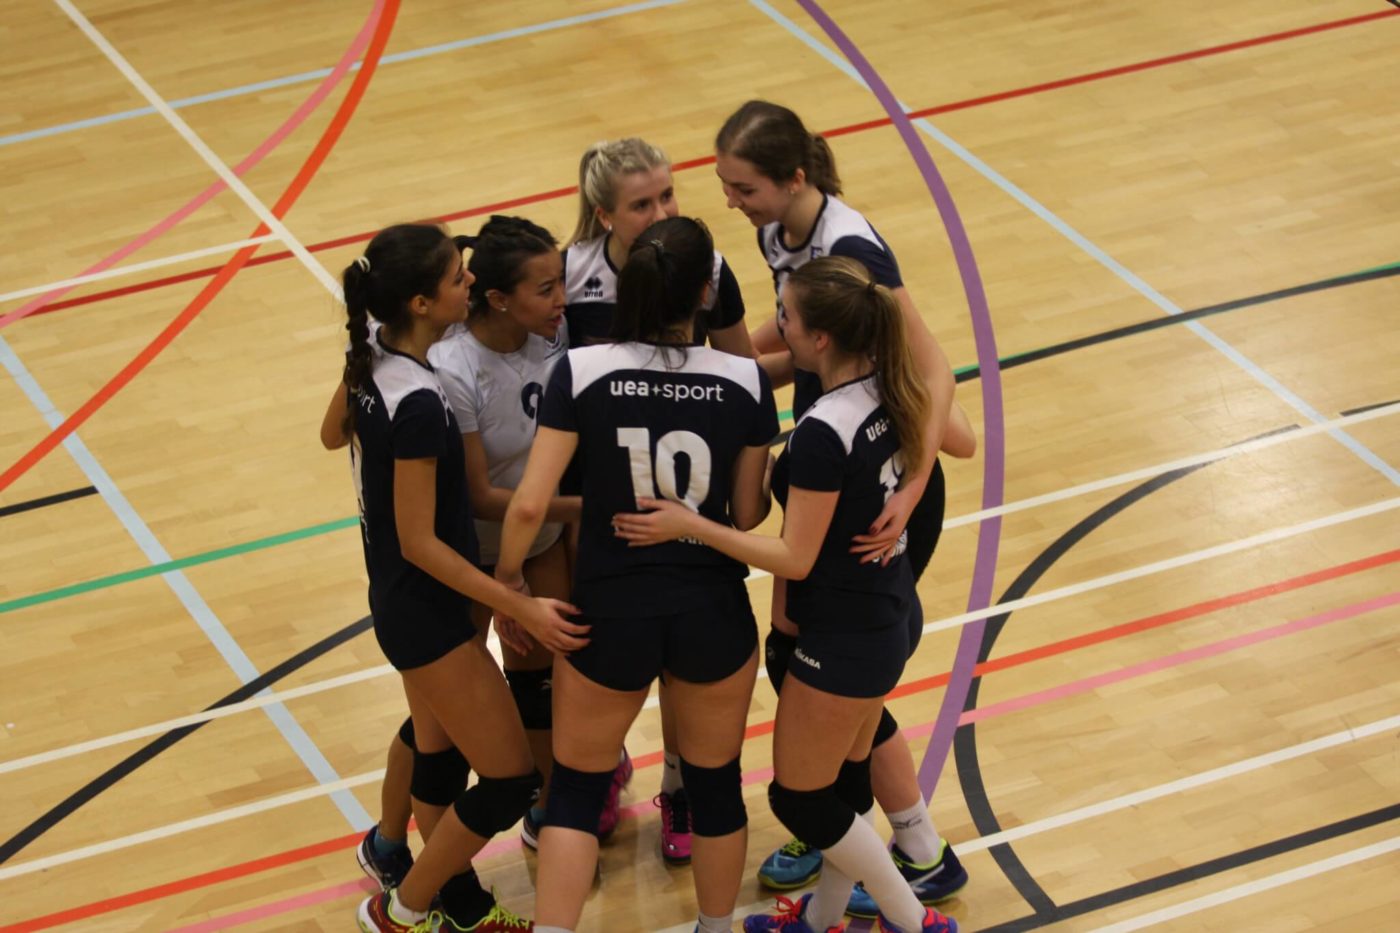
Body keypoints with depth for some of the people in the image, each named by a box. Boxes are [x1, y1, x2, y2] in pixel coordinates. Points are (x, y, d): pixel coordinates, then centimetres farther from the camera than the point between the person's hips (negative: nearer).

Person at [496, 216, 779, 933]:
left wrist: (507, 582, 4)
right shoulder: (744, 380, -9)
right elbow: (748, 515, 0)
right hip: (713, 614, 1)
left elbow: (529, 505, -14)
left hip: (610, 613, -1)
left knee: (575, 791, 16)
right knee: (716, 785, 21)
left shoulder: (582, 372, -12)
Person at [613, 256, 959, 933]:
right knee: (845, 777, 23)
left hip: (845, 640, -9)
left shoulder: (822, 434, -29)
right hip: (894, 617, 9)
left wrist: (687, 526, -21)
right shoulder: (891, 389, -6)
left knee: (799, 798, 10)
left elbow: (795, 559, -25)